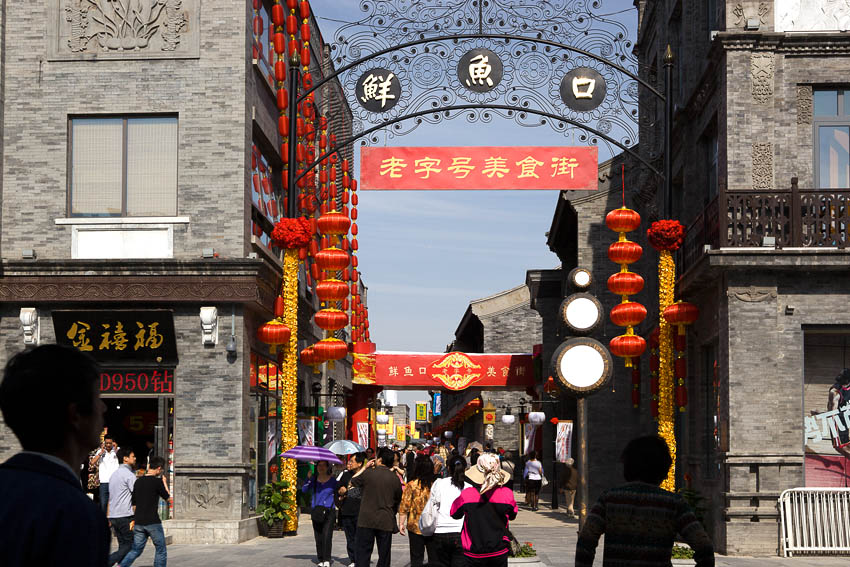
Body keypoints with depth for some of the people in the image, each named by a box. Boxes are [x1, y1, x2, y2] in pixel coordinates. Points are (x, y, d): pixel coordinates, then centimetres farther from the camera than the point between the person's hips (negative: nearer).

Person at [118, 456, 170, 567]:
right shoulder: (157, 481, -10)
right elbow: (167, 498, 3)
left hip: (138, 522, 6)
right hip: (153, 522, -6)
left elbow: (133, 502, 11)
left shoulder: (138, 482, 9)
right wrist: (164, 482, 17)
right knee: (161, 551, 8)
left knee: (135, 550, 9)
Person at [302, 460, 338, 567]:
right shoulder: (313, 479, 9)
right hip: (316, 511, 2)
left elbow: (337, 493, 14)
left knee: (327, 536, -13)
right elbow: (304, 490, -3)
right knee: (318, 537, 3)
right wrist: (308, 478, -13)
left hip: (329, 511, -2)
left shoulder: (332, 480, 5)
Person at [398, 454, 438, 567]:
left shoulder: (411, 485, -10)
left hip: (415, 527, -2)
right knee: (434, 557, 11)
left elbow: (404, 507, -9)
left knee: (416, 558, 8)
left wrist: (401, 524, 0)